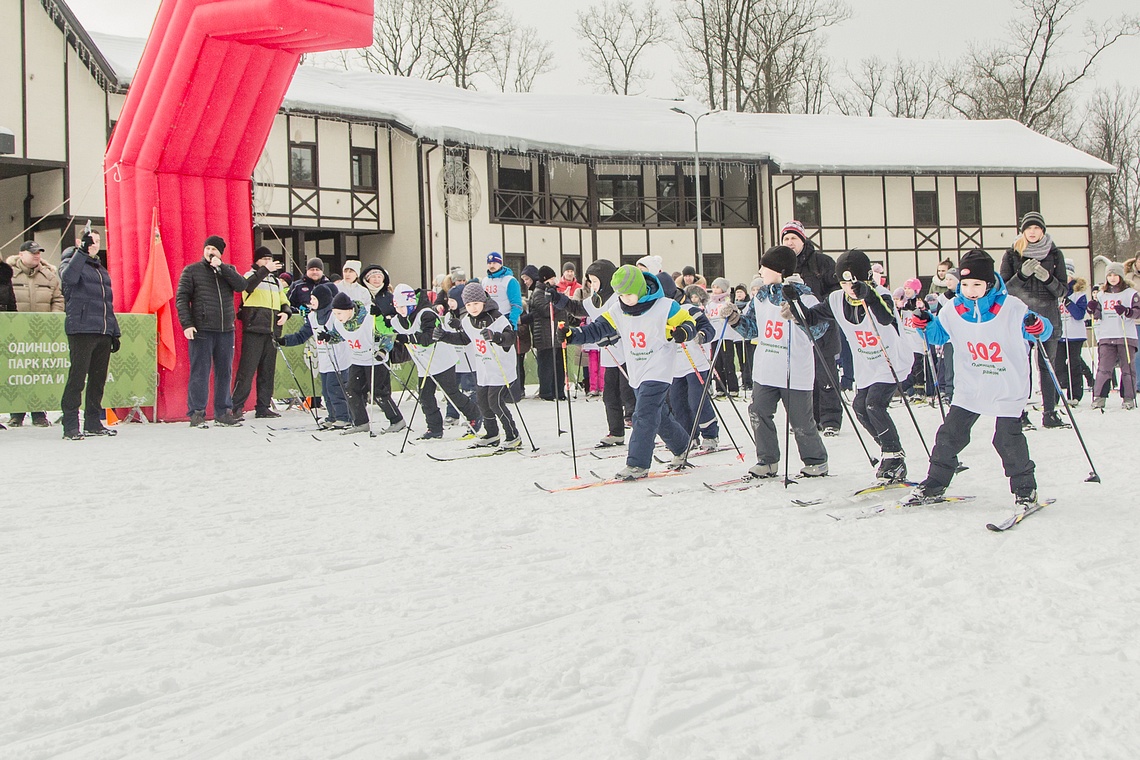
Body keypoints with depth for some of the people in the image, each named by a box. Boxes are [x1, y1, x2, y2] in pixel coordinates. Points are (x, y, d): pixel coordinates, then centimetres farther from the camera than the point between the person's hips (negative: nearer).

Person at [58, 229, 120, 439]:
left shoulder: (101, 270, 23)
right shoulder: (71, 262, 3)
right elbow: (68, 277, -23)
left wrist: (114, 332, 21)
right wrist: (82, 251, -27)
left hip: (104, 333, 7)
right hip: (81, 330, -7)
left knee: (98, 379, 9)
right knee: (77, 377, -9)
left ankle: (93, 422, 16)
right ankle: (70, 426, -6)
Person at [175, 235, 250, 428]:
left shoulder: (228, 270, 15)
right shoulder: (192, 271, 6)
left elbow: (242, 285, -5)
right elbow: (181, 298, 0)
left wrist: (221, 267, -10)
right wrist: (186, 324, -10)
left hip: (226, 331, 4)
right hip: (202, 330, -3)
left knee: (224, 372, 6)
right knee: (200, 372, -4)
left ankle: (223, 412, 14)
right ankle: (196, 413, 0)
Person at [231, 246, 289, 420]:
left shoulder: (276, 280, 22)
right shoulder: (251, 275, 3)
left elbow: (284, 301, 27)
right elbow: (248, 285, -21)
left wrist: (286, 312, 5)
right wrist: (265, 269, -27)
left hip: (272, 331, 7)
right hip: (254, 329, -7)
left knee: (268, 371, 8)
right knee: (247, 369, -10)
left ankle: (263, 407, 13)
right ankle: (236, 407, -7)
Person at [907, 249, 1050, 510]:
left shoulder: (1011, 307, -12)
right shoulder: (953, 311, -3)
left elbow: (1042, 331, -5)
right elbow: (938, 334, 14)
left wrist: (1037, 326, -27)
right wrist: (925, 324, -5)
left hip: (1007, 389, -3)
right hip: (970, 388, 3)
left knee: (1008, 438, -6)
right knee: (950, 434, 3)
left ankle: (1025, 488, 13)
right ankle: (934, 484, 17)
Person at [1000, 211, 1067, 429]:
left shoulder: (1054, 254, 7)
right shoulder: (1012, 254, 4)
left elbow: (1062, 290, 6)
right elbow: (1004, 288, 1)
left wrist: (1048, 278, -15)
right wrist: (1021, 275, -16)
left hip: (1048, 317, 1)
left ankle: (1050, 414, 10)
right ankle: (1020, 414, 3)